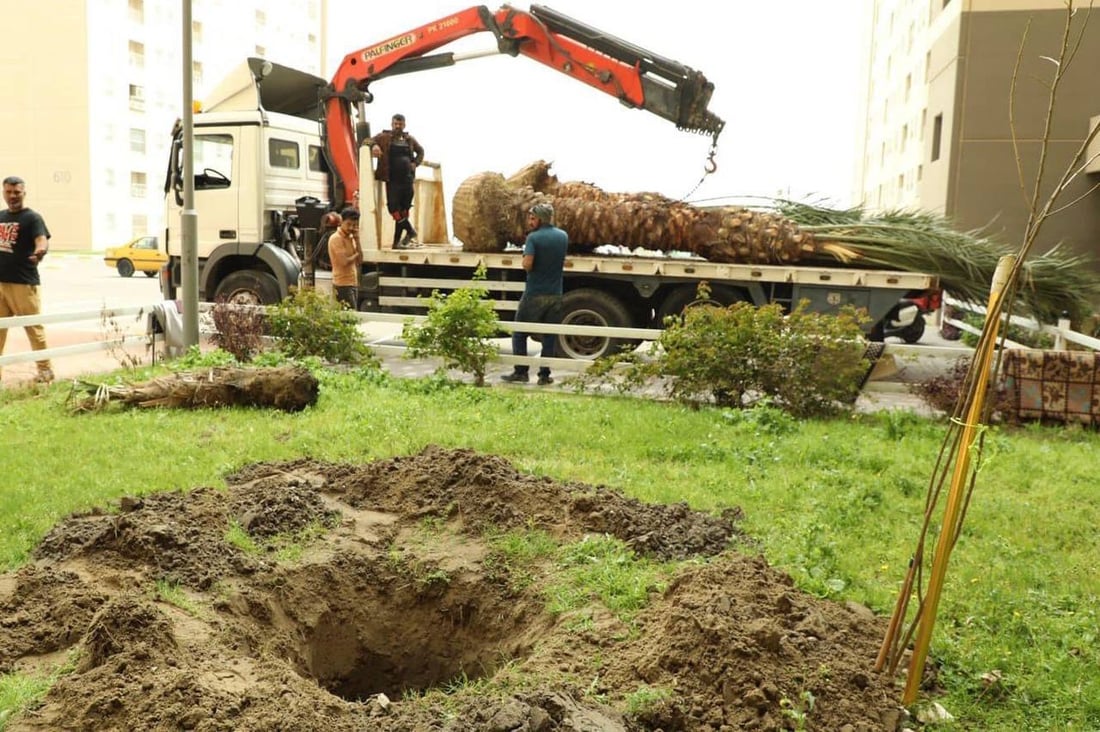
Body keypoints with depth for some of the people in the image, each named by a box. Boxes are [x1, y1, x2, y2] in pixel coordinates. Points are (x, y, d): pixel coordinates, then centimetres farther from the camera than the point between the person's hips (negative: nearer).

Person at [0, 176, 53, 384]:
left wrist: (39, 252, -44)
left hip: (23, 283, -7)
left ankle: (45, 369, 5)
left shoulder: (32, 217, -6)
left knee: (33, 327, -3)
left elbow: (42, 240, -22)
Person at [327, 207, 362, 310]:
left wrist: (357, 239, 1)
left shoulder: (351, 237, 14)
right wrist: (356, 255, -2)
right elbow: (344, 262, -21)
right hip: (343, 284, -8)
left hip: (353, 283, 8)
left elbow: (360, 259, 8)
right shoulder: (336, 238, -12)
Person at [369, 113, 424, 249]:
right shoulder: (384, 137, 4)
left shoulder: (410, 139, 14)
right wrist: (374, 145, -23)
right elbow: (369, 141, -1)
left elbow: (420, 151, 27)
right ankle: (410, 231, 2)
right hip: (392, 180, -3)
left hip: (407, 180, 3)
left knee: (403, 210, 3)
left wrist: (415, 163, 9)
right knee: (394, 208, -15)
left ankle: (397, 241, 8)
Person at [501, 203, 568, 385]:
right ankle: (544, 375, 10)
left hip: (534, 294, -4)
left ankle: (521, 371, 7)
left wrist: (524, 258, 0)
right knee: (549, 336, 10)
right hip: (555, 294, 5)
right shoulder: (563, 236, 6)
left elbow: (527, 264, -21)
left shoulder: (533, 237, -11)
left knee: (519, 333, 9)